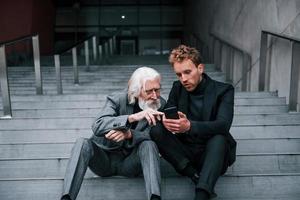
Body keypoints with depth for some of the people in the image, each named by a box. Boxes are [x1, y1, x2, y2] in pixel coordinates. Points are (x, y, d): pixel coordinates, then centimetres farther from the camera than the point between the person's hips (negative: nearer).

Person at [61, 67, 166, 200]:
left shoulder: (161, 105, -6)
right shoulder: (117, 99, -13)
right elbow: (97, 127, -29)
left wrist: (129, 134, -35)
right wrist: (132, 117, -44)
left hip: (130, 162, 1)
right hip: (104, 159, 0)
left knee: (149, 145, -29)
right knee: (82, 143, -29)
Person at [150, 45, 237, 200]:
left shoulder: (223, 90, -8)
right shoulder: (177, 88, 4)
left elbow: (223, 125, -23)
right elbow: (165, 115, -3)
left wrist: (189, 126, -41)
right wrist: (166, 121, -29)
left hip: (211, 154, -3)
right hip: (185, 154, 4)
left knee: (219, 138, -35)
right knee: (156, 131, -19)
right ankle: (197, 177, -24)